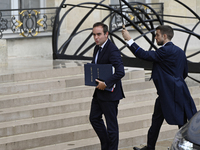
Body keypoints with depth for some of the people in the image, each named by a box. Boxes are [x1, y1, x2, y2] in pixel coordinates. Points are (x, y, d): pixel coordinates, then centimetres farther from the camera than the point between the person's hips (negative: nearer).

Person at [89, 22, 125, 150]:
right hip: (99, 92, 10)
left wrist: (106, 84, -26)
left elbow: (120, 72, -30)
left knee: (111, 123, 1)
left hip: (110, 93, -10)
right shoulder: (97, 48, 9)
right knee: (94, 118, 17)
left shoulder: (112, 50, -21)